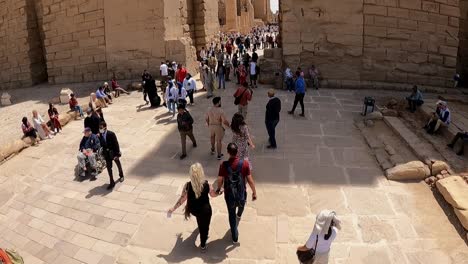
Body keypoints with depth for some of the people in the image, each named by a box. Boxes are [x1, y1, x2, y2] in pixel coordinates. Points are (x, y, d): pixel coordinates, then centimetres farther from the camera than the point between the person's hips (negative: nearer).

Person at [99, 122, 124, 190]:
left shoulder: (111, 134, -24)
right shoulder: (100, 135, -10)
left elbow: (116, 144, -21)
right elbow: (101, 144, 0)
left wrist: (117, 154, -22)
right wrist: (103, 153, 0)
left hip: (113, 152, -3)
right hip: (107, 154, 3)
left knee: (118, 165, 20)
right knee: (109, 168, 2)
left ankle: (121, 176, 47)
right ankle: (112, 182, 10)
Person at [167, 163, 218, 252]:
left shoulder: (187, 186, -23)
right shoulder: (207, 185, -22)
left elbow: (182, 199, -14)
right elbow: (213, 195, -3)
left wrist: (173, 209, -1)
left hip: (193, 209, 2)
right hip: (205, 210, -2)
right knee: (204, 227, 19)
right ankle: (203, 245, 34)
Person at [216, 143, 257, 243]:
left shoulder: (224, 165, -21)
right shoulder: (244, 163, -21)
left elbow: (220, 180, -9)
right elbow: (250, 179, -14)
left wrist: (218, 189, 13)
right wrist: (254, 192, 1)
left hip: (229, 195, -1)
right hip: (241, 193, 1)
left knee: (232, 215, 18)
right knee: (241, 205, 36)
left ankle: (235, 238, 30)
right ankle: (239, 216, 69)